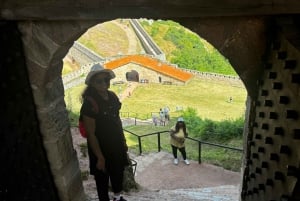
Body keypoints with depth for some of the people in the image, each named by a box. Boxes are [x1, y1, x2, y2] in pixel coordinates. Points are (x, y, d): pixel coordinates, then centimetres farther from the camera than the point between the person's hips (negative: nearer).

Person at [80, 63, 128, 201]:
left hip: (116, 145, 7)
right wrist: (100, 157, -18)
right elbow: (91, 134, -22)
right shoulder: (90, 102, -24)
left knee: (118, 172, 26)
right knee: (102, 178, 15)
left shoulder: (112, 96, -2)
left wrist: (123, 141, 12)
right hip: (101, 148, -7)